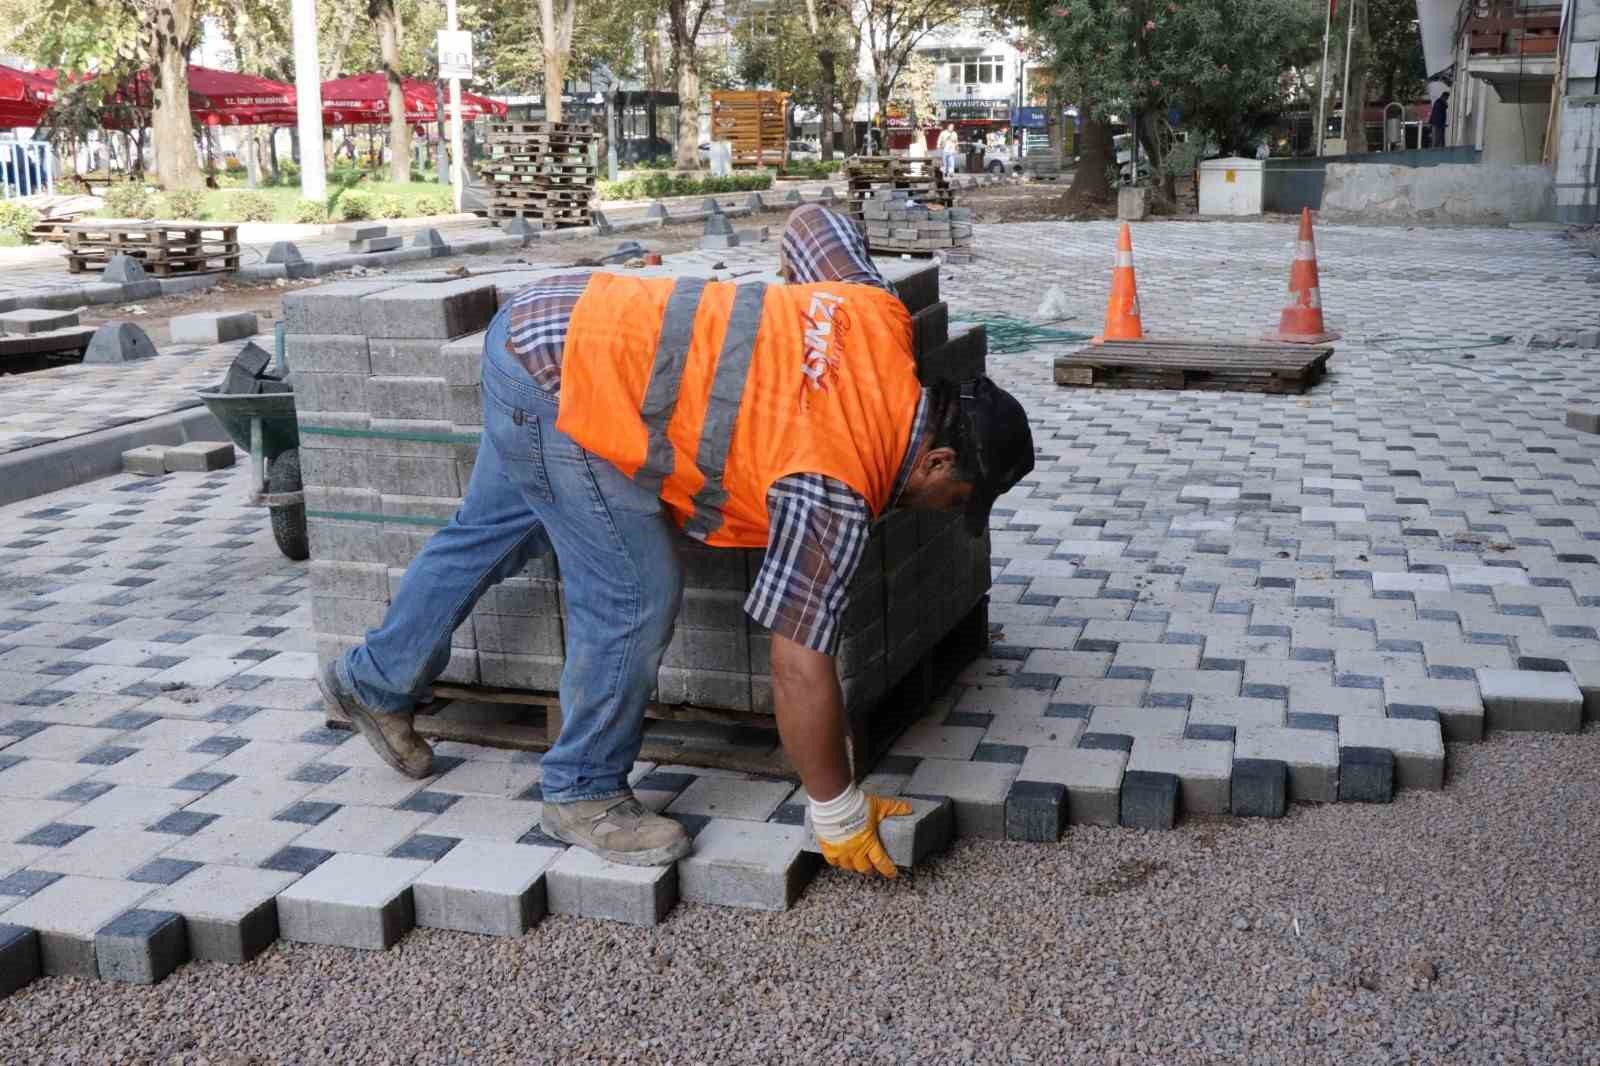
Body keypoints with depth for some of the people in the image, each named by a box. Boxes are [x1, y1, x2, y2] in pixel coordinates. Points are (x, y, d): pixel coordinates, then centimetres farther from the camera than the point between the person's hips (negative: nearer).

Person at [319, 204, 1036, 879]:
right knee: (638, 595, -8)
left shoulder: (879, 314, -3)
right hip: (561, 389, -10)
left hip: (556, 316, 10)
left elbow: (809, 222, 16)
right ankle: (583, 793, 12)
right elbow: (800, 666, -17)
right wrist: (839, 816, -6)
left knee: (489, 534, 25)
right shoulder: (832, 490, -21)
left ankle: (376, 681, 46)